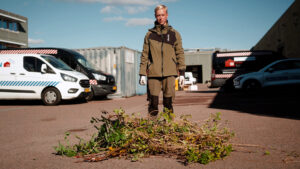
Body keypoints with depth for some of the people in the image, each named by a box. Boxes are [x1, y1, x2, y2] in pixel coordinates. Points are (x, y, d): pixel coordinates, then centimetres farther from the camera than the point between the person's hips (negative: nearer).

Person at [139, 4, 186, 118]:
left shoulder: (174, 34, 10)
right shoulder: (149, 35, 10)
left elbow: (180, 54, 8)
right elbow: (144, 55, 9)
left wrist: (182, 73, 1)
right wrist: (142, 74, 2)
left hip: (169, 73, 0)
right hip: (153, 74, 0)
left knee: (168, 103, 2)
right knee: (153, 102, -1)